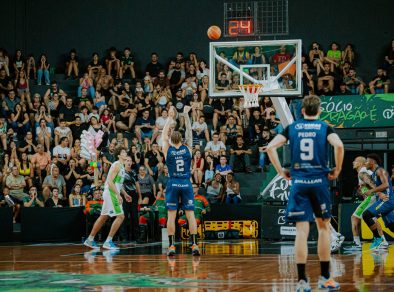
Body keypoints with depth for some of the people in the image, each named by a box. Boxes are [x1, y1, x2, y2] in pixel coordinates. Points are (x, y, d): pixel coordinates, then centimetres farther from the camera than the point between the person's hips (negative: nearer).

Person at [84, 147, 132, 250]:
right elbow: (110, 181, -22)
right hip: (111, 193, -10)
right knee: (120, 216, -13)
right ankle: (108, 242, -13)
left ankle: (90, 240, 22)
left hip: (112, 193, 10)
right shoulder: (117, 165, -14)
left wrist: (125, 194, 24)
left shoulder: (121, 166, 17)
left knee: (103, 217, 15)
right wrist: (118, 195, -27)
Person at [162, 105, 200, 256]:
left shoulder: (168, 150, -1)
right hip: (186, 184, 1)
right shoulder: (187, 148, 0)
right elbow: (189, 131, 11)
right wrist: (186, 114, 17)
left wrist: (170, 117, 18)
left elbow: (164, 133, 11)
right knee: (190, 214, 1)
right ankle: (195, 245, -5)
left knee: (171, 214, 1)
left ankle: (172, 245, -4)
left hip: (173, 184, 0)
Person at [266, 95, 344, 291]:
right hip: (319, 181, -1)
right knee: (323, 227, 12)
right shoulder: (324, 127, 2)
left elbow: (270, 147, -2)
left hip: (298, 182, 1)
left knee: (302, 230, 0)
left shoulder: (292, 127, 7)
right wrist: (337, 170, -4)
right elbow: (338, 145, -17)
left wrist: (281, 172, 4)